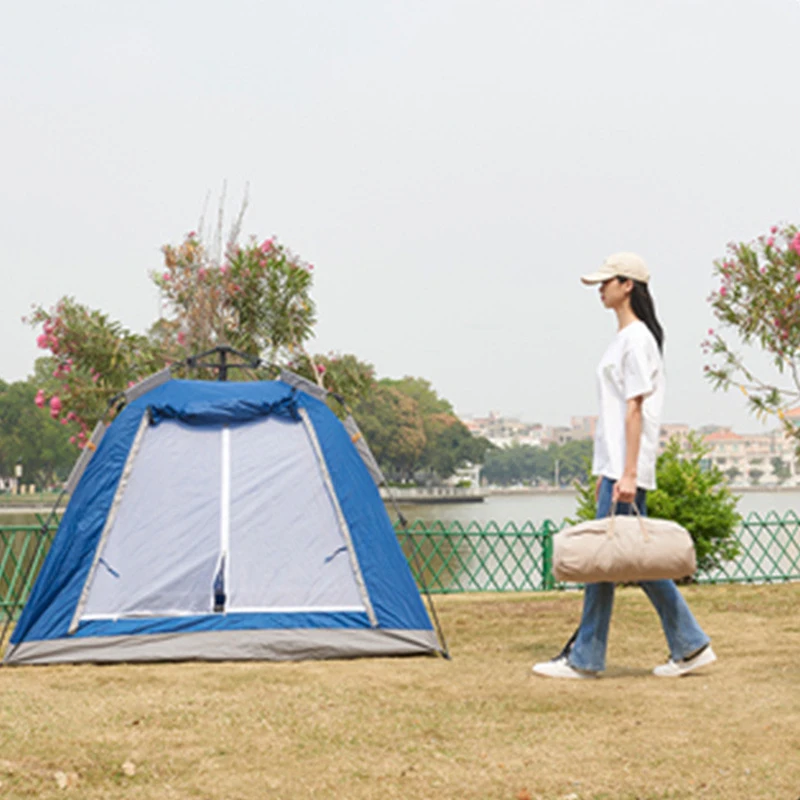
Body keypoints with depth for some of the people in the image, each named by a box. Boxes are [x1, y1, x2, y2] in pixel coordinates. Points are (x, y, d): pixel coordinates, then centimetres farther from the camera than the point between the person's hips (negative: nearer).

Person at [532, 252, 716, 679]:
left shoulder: (637, 339, -12)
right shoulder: (623, 338, 18)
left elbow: (635, 410, -17)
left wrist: (628, 474, -21)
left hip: (626, 469, -10)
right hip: (615, 466, 10)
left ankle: (585, 658, 0)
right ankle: (690, 646, 14)